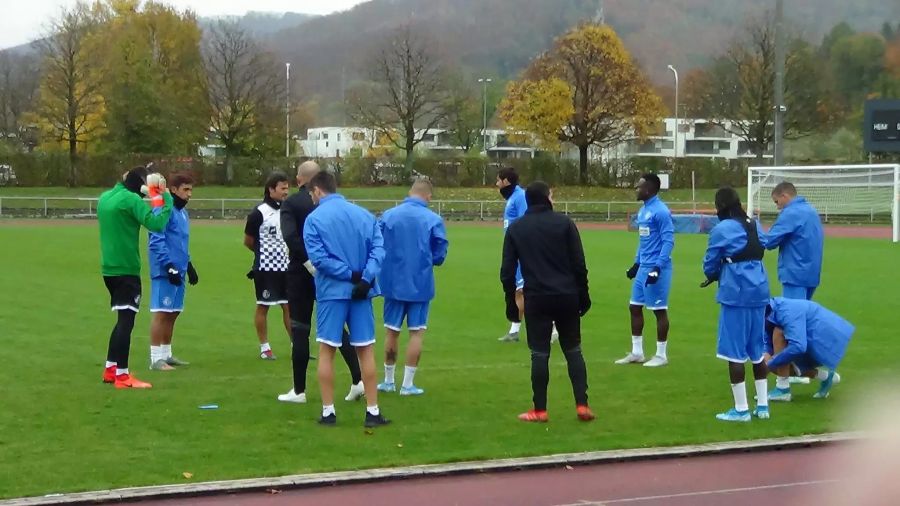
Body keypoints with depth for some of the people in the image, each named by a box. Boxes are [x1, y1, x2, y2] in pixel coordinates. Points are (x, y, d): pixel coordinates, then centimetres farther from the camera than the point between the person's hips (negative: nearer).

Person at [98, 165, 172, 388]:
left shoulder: (106, 197, 11)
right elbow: (156, 224, -24)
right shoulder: (131, 199, -14)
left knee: (123, 319, 19)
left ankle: (110, 369, 23)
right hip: (126, 269, -9)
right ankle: (122, 376, -5)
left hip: (109, 267, 9)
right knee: (126, 321, -5)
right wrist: (164, 200, -14)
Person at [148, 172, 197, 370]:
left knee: (173, 313, 13)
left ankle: (166, 354, 22)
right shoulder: (164, 210, -13)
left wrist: (189, 265, 24)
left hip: (178, 271, 9)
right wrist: (170, 267, -21)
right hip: (165, 272, -9)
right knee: (161, 313, -7)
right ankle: (156, 358, -4)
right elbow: (156, 242, -19)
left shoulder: (182, 212, 16)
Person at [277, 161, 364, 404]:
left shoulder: (291, 203, -7)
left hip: (301, 272, -3)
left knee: (300, 330, 5)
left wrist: (308, 263, -21)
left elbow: (290, 235, -22)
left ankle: (299, 390, 9)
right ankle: (357, 380, 2)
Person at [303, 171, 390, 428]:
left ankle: (328, 411, 6)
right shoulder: (364, 214, 7)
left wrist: (350, 275, -12)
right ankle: (373, 411, 9)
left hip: (331, 291, -3)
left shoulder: (314, 219, -4)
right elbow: (378, 249, -4)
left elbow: (318, 257, -14)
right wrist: (365, 278, -13)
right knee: (366, 350, 8)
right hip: (361, 291, 3)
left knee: (326, 350, 6)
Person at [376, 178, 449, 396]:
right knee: (416, 332, 7)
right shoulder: (434, 220, -9)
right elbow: (439, 256, -4)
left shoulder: (387, 216, -4)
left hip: (393, 283, 2)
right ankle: (408, 384, 8)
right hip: (420, 284, -2)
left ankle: (388, 381, 23)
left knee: (392, 332, 13)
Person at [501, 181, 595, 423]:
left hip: (536, 299, 0)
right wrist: (583, 294, 6)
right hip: (567, 296, 0)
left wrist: (511, 300, 12)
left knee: (539, 354, 3)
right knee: (573, 351, 10)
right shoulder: (564, 223, 0)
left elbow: (507, 270, 4)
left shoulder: (515, 229, 5)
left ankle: (539, 410, 4)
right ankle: (582, 405, 4)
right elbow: (579, 263, -2)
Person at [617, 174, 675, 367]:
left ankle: (661, 355, 10)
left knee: (659, 310, 0)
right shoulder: (643, 210, 13)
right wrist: (637, 263, 22)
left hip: (656, 268, -10)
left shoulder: (661, 211, -16)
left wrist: (658, 267, -24)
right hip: (643, 267, 10)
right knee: (634, 307, 11)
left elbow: (668, 241, -19)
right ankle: (636, 353, 20)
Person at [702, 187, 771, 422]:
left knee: (735, 352, 1)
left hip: (736, 294, -7)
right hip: (759, 292, 7)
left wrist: (714, 275, 22)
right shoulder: (754, 225, 11)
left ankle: (741, 409, 3)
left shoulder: (721, 229, -10)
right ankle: (762, 405, 18)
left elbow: (710, 265, -2)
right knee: (757, 350, 15)